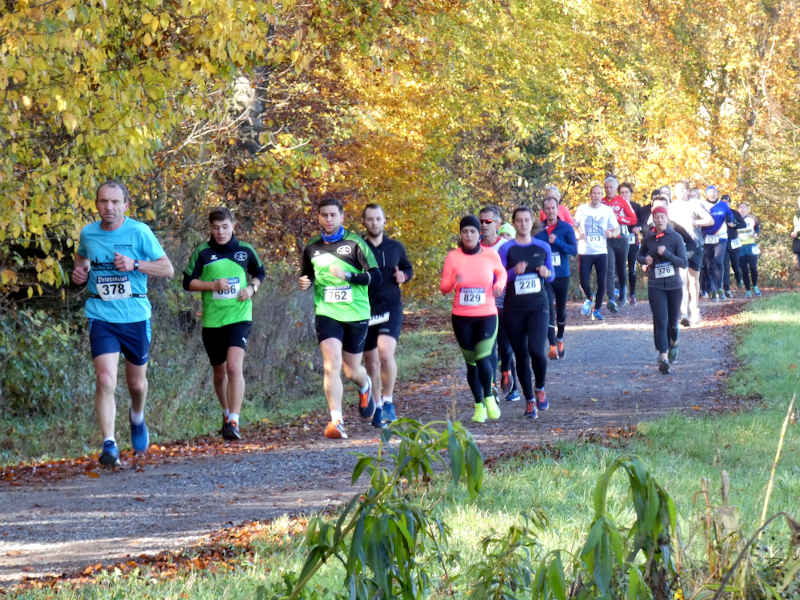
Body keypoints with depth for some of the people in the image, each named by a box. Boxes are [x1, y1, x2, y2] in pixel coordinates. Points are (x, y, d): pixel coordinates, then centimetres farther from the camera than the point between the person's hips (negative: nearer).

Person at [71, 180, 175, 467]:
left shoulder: (139, 232, -8)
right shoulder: (88, 233, 1)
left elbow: (167, 269, -5)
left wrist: (135, 265, -20)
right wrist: (79, 271, 1)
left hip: (135, 316, 0)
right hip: (101, 316, 0)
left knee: (137, 383, 15)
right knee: (105, 381, -18)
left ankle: (137, 418, 48)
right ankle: (109, 445, -18)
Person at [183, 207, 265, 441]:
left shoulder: (245, 250, 4)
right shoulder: (202, 252, 0)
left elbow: (260, 273, 20)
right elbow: (187, 282, 1)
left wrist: (252, 288, -1)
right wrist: (213, 285, -13)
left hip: (239, 318, -2)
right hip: (212, 320, 2)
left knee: (234, 367, -20)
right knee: (219, 372, 15)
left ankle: (234, 422, -22)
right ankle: (226, 412, 39)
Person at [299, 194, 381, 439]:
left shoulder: (355, 244, -3)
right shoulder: (312, 247, 8)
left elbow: (375, 277, -7)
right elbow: (307, 274, 24)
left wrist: (348, 275, -21)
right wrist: (304, 282, 1)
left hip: (356, 314, -1)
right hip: (327, 313, 1)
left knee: (351, 371, 10)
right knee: (331, 365, -18)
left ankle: (365, 387, 47)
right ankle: (336, 421, -20)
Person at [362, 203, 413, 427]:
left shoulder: (395, 247, 8)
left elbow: (408, 268, 23)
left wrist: (403, 275, 2)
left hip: (391, 308, -1)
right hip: (365, 310, 1)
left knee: (386, 352, -22)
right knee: (371, 362, 6)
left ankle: (388, 401, -8)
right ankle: (377, 408, 20)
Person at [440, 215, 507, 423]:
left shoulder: (490, 255, 0)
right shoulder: (453, 257, -1)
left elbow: (501, 272, 20)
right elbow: (443, 287, 0)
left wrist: (499, 285, -2)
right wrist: (454, 281, -22)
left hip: (487, 315, -1)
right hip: (462, 317, 1)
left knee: (483, 358, -16)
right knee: (471, 362, 7)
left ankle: (489, 397, 9)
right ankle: (479, 405, 22)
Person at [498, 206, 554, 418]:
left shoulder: (543, 247, 6)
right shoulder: (507, 249, 0)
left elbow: (551, 275, 16)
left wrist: (546, 273, -7)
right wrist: (514, 272, -20)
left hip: (538, 305, 0)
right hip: (514, 308, 0)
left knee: (537, 350, -18)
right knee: (521, 355, 5)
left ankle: (540, 388, 9)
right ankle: (530, 400, 19)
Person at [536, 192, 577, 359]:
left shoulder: (566, 228, -1)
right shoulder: (539, 230, 1)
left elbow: (574, 250, -7)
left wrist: (557, 242, -20)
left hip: (562, 275, 1)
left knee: (561, 309, 13)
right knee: (549, 309, -13)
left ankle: (560, 340, 34)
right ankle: (553, 346, -15)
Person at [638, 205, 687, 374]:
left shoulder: (675, 237, -5)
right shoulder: (648, 238, 3)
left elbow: (683, 263, -9)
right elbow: (640, 256, 19)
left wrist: (666, 253, -21)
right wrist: (645, 260, -5)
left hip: (674, 285, 0)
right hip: (655, 286, 0)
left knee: (673, 321, 12)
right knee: (660, 321, -11)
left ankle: (673, 343, 43)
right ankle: (663, 357, -13)